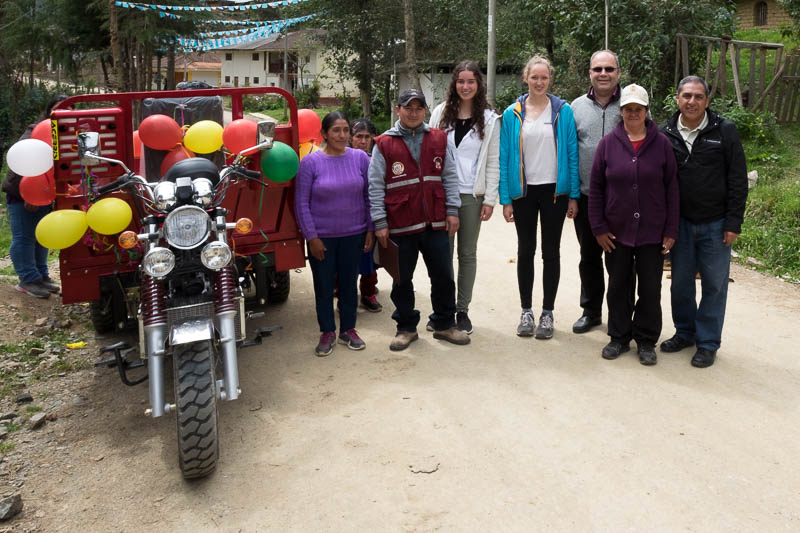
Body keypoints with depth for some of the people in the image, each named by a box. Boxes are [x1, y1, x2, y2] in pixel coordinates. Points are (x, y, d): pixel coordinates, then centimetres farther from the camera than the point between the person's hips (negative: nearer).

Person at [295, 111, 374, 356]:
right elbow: (302, 203, -6)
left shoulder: (360, 158, -2)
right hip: (321, 237, -1)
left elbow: (369, 197, 5)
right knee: (324, 285, 8)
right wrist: (312, 237, -9)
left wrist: (370, 230, 2)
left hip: (354, 235, 2)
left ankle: (348, 329, 28)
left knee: (349, 283, 12)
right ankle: (327, 332, 23)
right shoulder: (310, 162, -7)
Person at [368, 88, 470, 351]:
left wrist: (452, 211, 1)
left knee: (443, 276, 9)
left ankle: (444, 324, 25)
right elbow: (375, 187, -3)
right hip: (400, 226, -2)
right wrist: (380, 223, -7)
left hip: (435, 222, 2)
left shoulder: (439, 139, 8)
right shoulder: (384, 145, -1)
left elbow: (450, 177, 9)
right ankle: (406, 328, 24)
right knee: (402, 280, 8)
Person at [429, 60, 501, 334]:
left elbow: (493, 162, 2)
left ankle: (463, 310, 17)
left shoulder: (489, 119, 4)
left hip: (472, 195, -1)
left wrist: (490, 199, -4)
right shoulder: (440, 113, 7)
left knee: (468, 253, 7)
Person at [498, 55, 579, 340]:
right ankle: (526, 311, 20)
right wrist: (505, 199, -4)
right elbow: (504, 157, 1)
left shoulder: (563, 111, 0)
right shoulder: (512, 113, 2)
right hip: (523, 190, 1)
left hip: (555, 190, -1)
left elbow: (572, 154, 0)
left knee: (551, 252, 7)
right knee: (525, 250, 9)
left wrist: (573, 196, -5)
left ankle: (547, 313, 17)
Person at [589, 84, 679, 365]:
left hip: (652, 234, 0)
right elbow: (595, 188, 2)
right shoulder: (608, 143, 0)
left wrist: (671, 230, -2)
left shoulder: (661, 143, 0)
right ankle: (619, 337, 25)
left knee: (650, 289, 7)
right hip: (616, 232, 1)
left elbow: (672, 189, 1)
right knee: (618, 287, 11)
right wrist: (598, 227, -3)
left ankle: (646, 341, 21)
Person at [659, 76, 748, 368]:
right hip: (681, 223, 3)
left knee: (714, 285, 6)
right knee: (680, 282, 12)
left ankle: (707, 343, 18)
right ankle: (685, 332, 30)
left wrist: (733, 223, -9)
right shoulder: (666, 133, 1)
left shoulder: (725, 131, -6)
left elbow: (738, 181, -5)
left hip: (715, 224, -2)